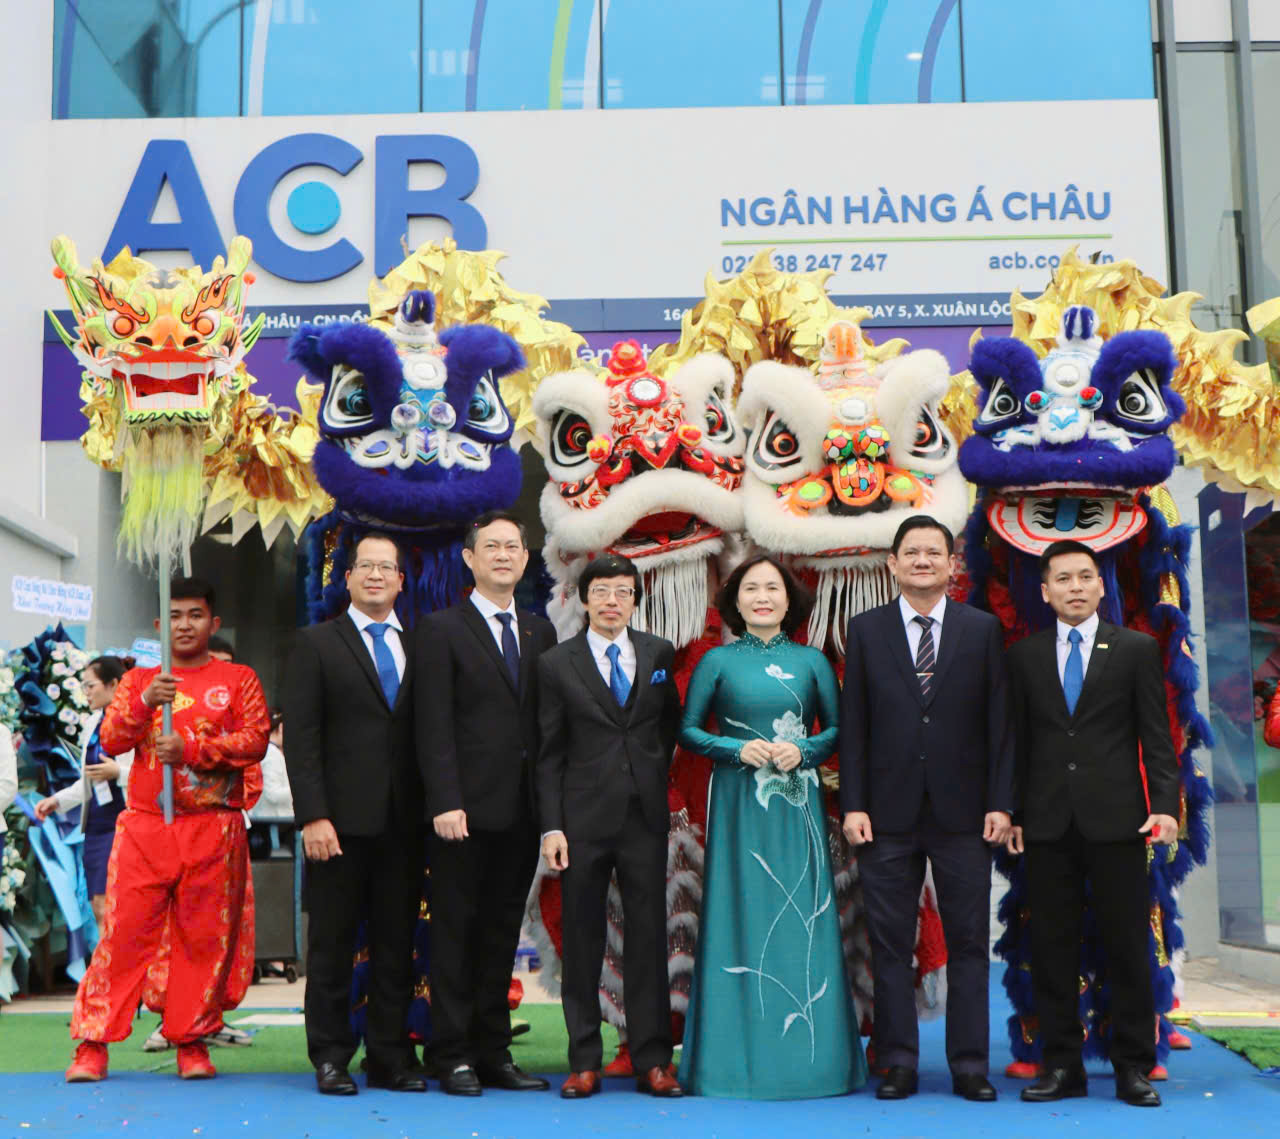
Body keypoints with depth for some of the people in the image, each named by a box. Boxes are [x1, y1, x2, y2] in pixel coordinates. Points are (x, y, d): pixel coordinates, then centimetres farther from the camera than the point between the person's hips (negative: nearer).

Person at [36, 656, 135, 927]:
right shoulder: (94, 723, 14)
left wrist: (118, 772, -22)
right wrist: (57, 801, 14)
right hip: (96, 823, 9)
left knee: (106, 905, -13)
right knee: (98, 908, 8)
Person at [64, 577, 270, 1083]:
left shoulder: (238, 679, 9)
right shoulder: (138, 681, 15)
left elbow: (256, 739, -3)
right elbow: (110, 740, 3)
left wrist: (191, 748, -14)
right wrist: (145, 703, -15)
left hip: (213, 829, -1)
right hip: (145, 826, 1)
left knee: (206, 937, 0)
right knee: (123, 932, -3)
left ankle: (193, 1041, 10)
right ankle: (93, 1043, 3)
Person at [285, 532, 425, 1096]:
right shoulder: (317, 643, 4)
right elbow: (301, 736, -3)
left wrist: (432, 810, 3)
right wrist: (312, 816, -12)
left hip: (403, 821, 3)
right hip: (342, 818, -3)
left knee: (397, 943, 7)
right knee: (332, 943, 3)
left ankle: (391, 1058, 15)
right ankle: (331, 1058, 13)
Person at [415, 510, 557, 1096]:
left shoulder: (540, 631, 14)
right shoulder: (441, 630, -1)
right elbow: (433, 727, -8)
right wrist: (445, 803, -17)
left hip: (522, 810, 5)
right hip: (467, 807, -5)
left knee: (502, 933, 11)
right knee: (455, 931, 2)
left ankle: (493, 1054, 18)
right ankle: (453, 1057, 10)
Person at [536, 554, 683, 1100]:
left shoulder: (660, 654, 8)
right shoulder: (557, 664, 2)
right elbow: (549, 754, 0)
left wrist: (656, 772, 9)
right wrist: (551, 826, -6)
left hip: (645, 815, 2)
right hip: (583, 819, -1)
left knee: (648, 936, 3)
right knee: (582, 939, 4)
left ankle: (653, 1060, 11)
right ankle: (584, 1062, 12)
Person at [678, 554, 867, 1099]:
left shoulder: (812, 662, 7)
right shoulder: (717, 661, 3)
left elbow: (837, 728, 10)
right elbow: (687, 730, 4)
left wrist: (803, 751, -8)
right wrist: (737, 749, -10)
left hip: (797, 804, 1)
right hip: (737, 803, -1)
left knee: (802, 920, 1)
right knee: (740, 919, -1)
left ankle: (807, 1055, 11)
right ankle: (737, 1058, 7)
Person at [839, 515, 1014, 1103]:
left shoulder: (983, 629, 6)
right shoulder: (866, 629, 6)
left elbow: (999, 722, 3)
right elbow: (852, 724, 3)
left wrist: (1000, 803, -3)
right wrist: (853, 805, -3)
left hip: (962, 812, 0)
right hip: (889, 813, 0)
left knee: (968, 943, 4)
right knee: (890, 944, 4)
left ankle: (970, 1065, 13)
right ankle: (898, 1064, 14)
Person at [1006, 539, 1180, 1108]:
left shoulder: (1137, 649, 5)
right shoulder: (1025, 655, 10)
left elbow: (1156, 737, 1)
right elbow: (1018, 740, 10)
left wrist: (1166, 804, -9)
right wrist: (1011, 812, 5)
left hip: (1116, 820, -2)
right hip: (1048, 823, 2)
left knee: (1127, 946, 2)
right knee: (1052, 948, 5)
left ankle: (1133, 1067, 13)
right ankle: (1062, 1065, 15)